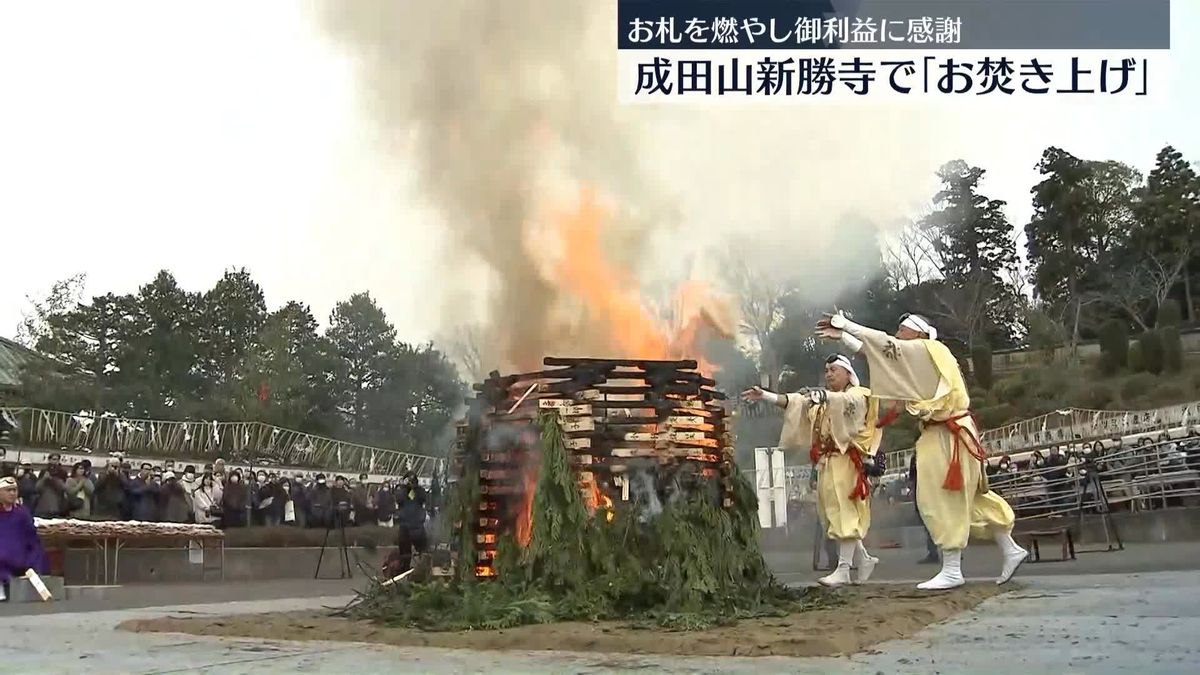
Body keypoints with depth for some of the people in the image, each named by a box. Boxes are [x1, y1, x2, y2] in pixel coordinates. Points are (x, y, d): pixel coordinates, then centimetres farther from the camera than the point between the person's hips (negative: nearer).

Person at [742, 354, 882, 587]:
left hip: (847, 461, -7)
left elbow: (844, 402, -22)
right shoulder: (821, 398, 23)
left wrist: (822, 395, -41)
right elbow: (793, 402, 9)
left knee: (845, 513, -11)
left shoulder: (858, 395, 3)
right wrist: (764, 396, -5)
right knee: (834, 514, 7)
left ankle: (843, 569, -14)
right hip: (826, 462, 7)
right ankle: (863, 559, 19)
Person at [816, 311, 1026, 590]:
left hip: (949, 434, -10)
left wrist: (845, 324, -12)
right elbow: (876, 352, 15)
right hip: (940, 434, 10)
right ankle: (1010, 550, 21)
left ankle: (952, 571, -6)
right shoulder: (916, 359, 15)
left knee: (942, 500, -9)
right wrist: (841, 336, 10)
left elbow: (886, 345, -15)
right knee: (969, 497, 13)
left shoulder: (929, 351, -10)